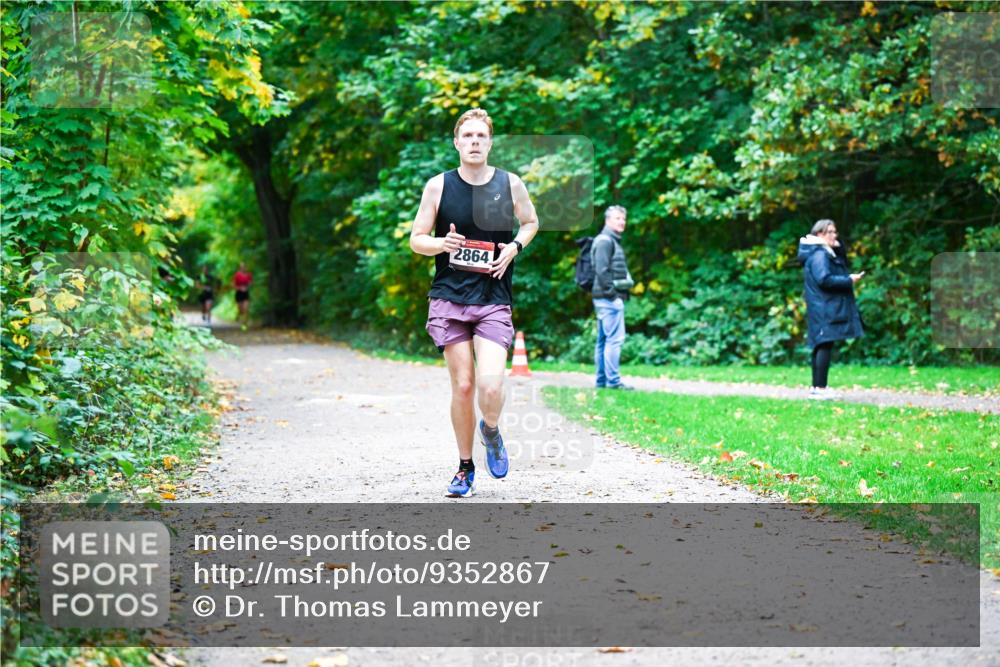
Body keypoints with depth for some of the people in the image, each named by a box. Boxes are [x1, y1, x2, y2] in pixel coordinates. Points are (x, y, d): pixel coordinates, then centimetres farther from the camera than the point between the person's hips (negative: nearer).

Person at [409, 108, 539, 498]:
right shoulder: (439, 186, 1)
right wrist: (442, 244, -15)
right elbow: (416, 240, 7)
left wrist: (514, 247, 1)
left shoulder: (510, 184, 3)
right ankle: (465, 468, 19)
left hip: (494, 301, 0)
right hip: (448, 299, 0)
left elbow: (531, 222, 21)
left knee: (491, 385, -16)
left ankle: (491, 432, 19)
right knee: (463, 386, 0)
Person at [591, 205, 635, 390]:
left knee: (604, 339, 10)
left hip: (608, 298, 11)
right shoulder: (604, 241, -9)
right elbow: (602, 270, -18)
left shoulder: (613, 241, 23)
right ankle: (613, 380, -14)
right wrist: (612, 293, -20)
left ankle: (602, 380, 13)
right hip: (609, 298, -11)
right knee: (615, 338, -13)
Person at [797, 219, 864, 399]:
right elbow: (824, 279, -23)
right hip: (824, 309, -11)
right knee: (825, 345, -13)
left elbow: (842, 265, 24)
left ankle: (817, 387, 14)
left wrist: (839, 247, 9)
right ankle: (820, 387, -15)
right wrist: (849, 280, -15)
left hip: (826, 308, 11)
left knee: (821, 346, 11)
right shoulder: (819, 255, -13)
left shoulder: (826, 253, 20)